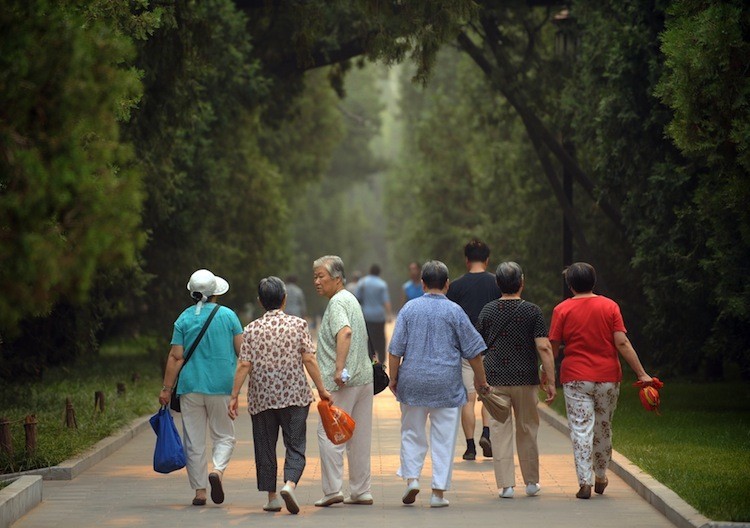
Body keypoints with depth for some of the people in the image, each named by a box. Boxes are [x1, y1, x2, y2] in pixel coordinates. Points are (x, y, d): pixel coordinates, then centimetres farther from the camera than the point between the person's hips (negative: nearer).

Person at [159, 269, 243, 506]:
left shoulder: (184, 319, 1)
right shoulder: (228, 316, -1)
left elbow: (176, 357, -3)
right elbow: (242, 351, -1)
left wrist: (166, 389, 0)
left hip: (191, 386, 1)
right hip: (222, 387, -1)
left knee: (194, 441, 6)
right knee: (224, 436, 11)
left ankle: (199, 490, 5)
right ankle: (217, 471, -16)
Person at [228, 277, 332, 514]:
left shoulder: (252, 329, -1)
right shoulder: (298, 324, -2)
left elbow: (244, 365, -5)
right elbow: (309, 360, -5)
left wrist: (234, 396, -1)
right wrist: (321, 389, 2)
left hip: (261, 398, 1)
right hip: (294, 396, -1)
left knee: (265, 448, 11)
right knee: (295, 446, 2)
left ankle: (272, 497, 13)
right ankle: (289, 484, -22)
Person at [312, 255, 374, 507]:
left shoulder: (337, 302, -11)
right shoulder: (351, 299, 19)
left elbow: (345, 332, -28)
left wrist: (339, 368, -33)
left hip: (343, 382, -9)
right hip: (364, 377, 9)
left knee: (328, 432, -4)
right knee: (359, 436, 11)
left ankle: (333, 489, -8)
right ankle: (361, 491, 14)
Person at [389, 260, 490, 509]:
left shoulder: (409, 309, 0)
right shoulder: (454, 311, -4)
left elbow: (396, 350, 0)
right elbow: (473, 351, 1)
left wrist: (394, 378, 10)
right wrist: (480, 379, 12)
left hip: (413, 381, 2)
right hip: (447, 384, -1)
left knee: (412, 433, 15)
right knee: (443, 438, 3)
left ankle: (411, 478, 0)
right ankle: (438, 491, 3)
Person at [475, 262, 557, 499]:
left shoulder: (488, 310, 3)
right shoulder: (532, 311, -4)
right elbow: (544, 348, -10)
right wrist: (551, 382, -7)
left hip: (495, 378, 1)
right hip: (525, 379, -1)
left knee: (500, 430, 3)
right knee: (527, 430, 12)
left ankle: (506, 484, 0)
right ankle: (531, 482, 21)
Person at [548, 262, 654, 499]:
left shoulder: (562, 310, -3)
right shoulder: (609, 306, -1)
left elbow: (553, 347, -3)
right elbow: (622, 343, -7)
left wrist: (545, 371, 13)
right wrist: (642, 374, -4)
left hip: (576, 378, -2)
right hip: (608, 377, 2)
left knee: (581, 429, -1)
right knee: (603, 428, 16)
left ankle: (585, 482, -8)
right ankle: (601, 478, 28)